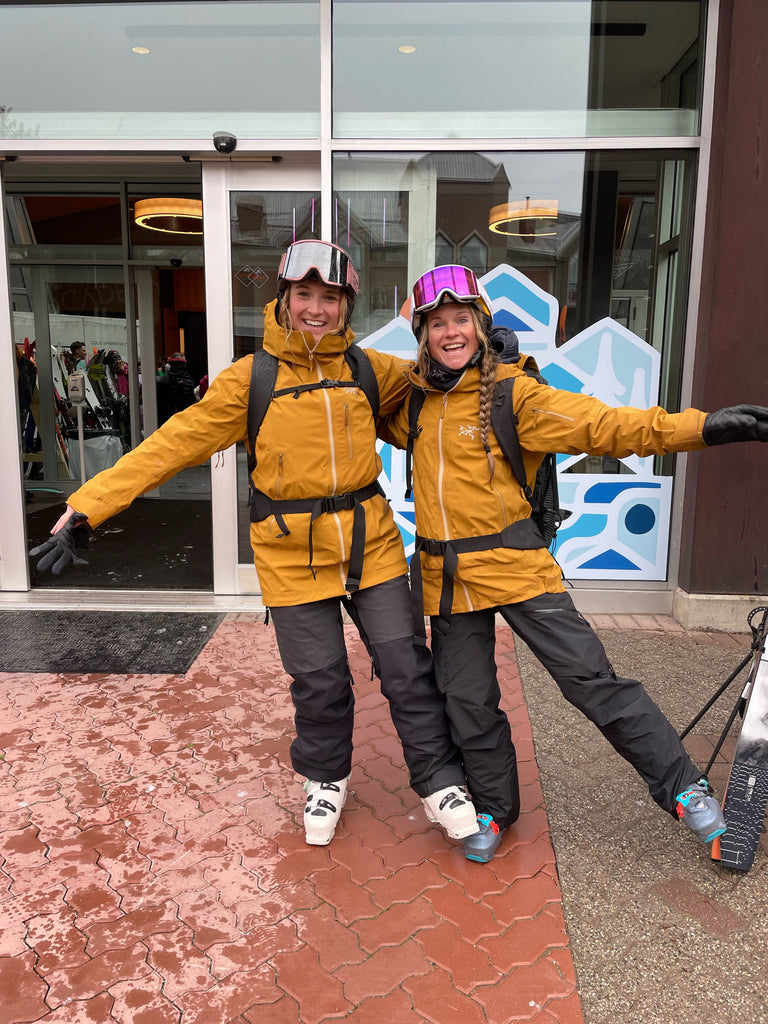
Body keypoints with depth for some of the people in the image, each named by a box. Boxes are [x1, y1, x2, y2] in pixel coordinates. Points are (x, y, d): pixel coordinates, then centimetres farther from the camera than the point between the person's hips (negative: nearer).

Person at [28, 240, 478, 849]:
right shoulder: (252, 378, -4)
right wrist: (87, 508, -9)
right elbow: (176, 443, -6)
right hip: (294, 554, -1)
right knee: (320, 680, 7)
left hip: (370, 543, 2)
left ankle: (439, 781, 26)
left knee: (407, 667, 5)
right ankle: (325, 780, 36)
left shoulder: (370, 369, 3)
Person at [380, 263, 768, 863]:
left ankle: (683, 787, 13)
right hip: (447, 577, 4)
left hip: (516, 565, -4)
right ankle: (494, 808, 33)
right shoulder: (414, 400, 8)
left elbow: (603, 425, -17)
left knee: (591, 679, -5)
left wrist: (703, 427, -27)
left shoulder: (515, 393, -7)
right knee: (469, 703, 11)